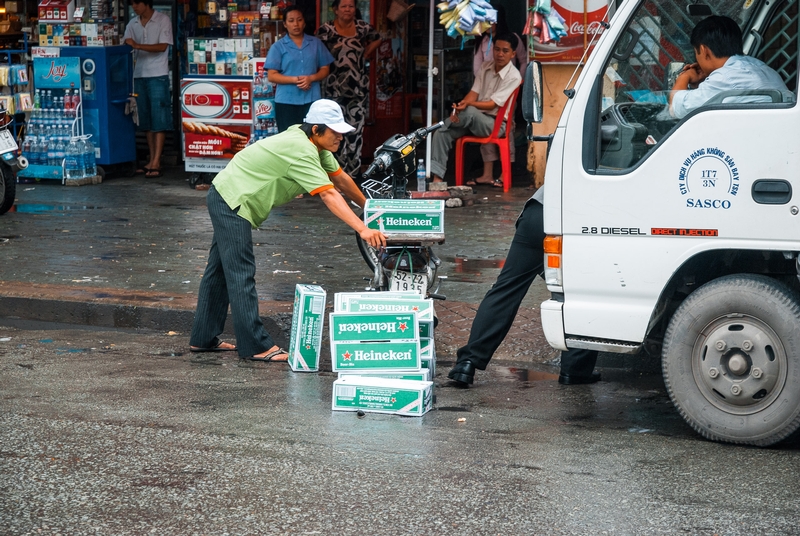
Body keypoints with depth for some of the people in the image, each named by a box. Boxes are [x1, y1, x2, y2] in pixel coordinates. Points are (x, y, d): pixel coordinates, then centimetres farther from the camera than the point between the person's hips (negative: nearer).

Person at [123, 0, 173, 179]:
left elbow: (163, 46, -13)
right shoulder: (132, 24, 11)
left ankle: (156, 163, -11)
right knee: (146, 120, 8)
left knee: (158, 119, -8)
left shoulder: (163, 21, -4)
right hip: (139, 75, 6)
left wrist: (137, 45, -22)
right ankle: (152, 160, 13)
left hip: (158, 75, -6)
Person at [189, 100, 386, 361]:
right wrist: (362, 230, -39)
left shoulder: (314, 144, 5)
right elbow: (329, 195, -33)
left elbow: (340, 178, 16)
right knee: (242, 274, -10)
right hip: (232, 201, -11)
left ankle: (204, 338, 24)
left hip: (226, 197, 11)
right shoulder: (301, 152, -26)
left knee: (220, 269, 16)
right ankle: (255, 346, -10)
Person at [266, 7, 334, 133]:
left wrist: (311, 78, -11)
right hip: (286, 101, -2)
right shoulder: (278, 47, 2)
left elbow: (325, 69, 9)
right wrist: (295, 79, -16)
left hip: (312, 100, 2)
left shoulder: (316, 43, 9)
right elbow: (271, 76, -4)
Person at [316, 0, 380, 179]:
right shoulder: (326, 30, -4)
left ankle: (354, 170, 9)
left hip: (358, 85, 2)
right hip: (335, 87, -2)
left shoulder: (362, 27, 3)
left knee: (356, 129, 4)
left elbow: (376, 40, 20)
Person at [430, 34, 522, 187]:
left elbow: (492, 104, -16)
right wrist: (458, 108, -18)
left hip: (496, 123, -6)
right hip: (475, 118, 6)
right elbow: (474, 93, 2)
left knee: (470, 113, -37)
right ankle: (437, 178, -22)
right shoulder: (486, 68, 9)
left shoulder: (513, 76, -11)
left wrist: (467, 104, -30)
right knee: (442, 133, -17)